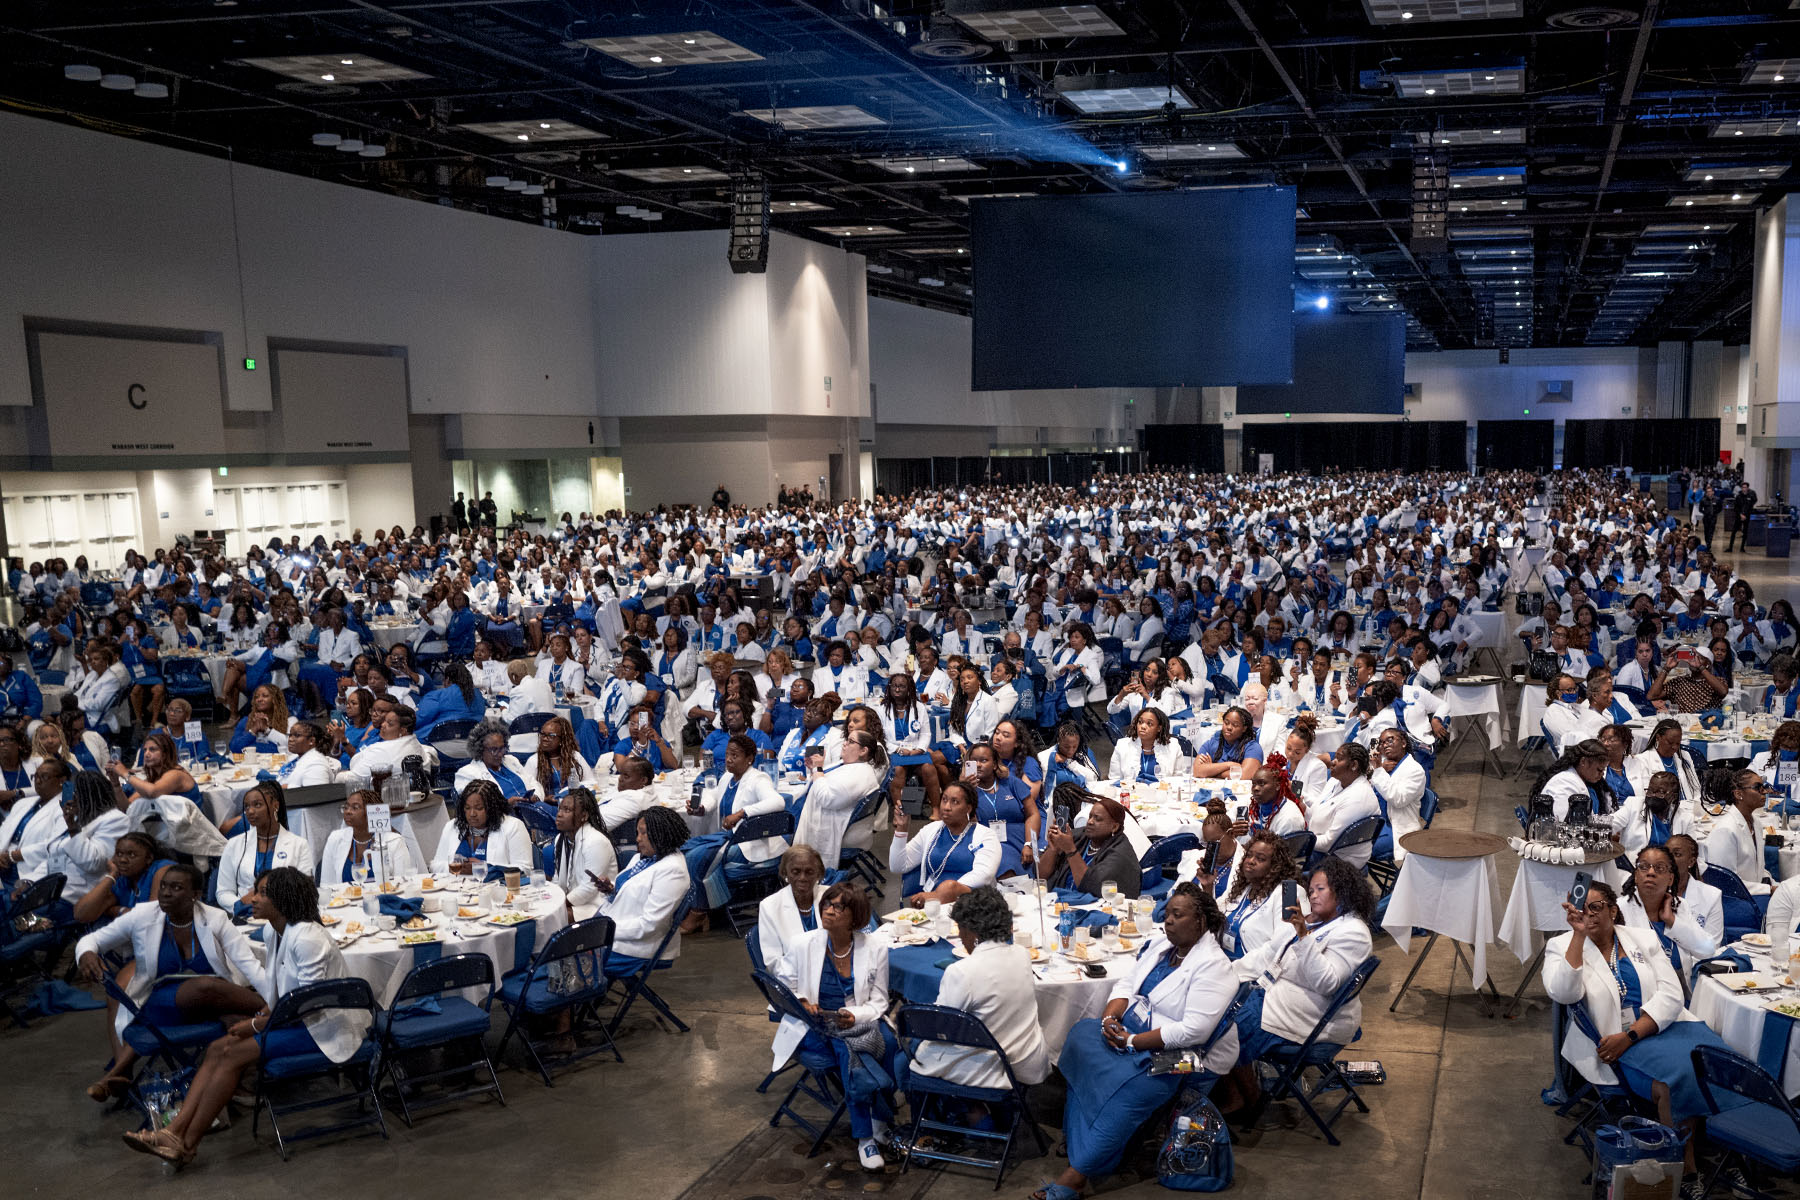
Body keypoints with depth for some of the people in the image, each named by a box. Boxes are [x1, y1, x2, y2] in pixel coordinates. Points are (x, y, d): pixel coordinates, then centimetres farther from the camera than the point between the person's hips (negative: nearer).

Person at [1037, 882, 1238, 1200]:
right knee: (1083, 1035, -17)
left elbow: (1194, 1030, -24)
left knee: (1125, 1087, -32)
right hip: (1135, 1025, 8)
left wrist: (1132, 1041, -23)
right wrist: (1111, 1017, -10)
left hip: (1180, 1053, -8)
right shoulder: (1159, 943, 9)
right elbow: (1127, 983, 12)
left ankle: (1077, 1174, -26)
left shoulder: (1212, 967, -16)